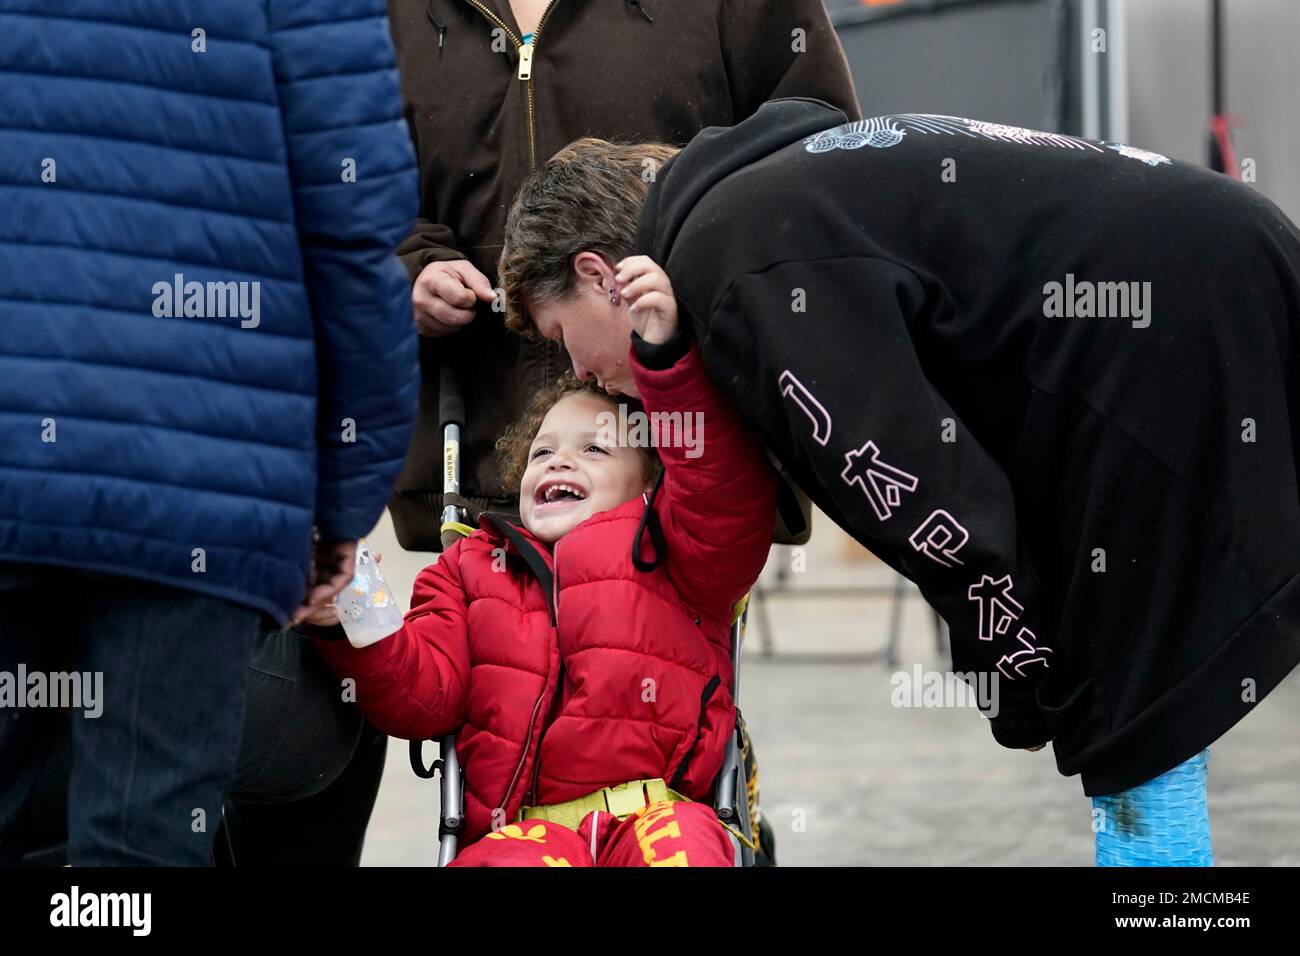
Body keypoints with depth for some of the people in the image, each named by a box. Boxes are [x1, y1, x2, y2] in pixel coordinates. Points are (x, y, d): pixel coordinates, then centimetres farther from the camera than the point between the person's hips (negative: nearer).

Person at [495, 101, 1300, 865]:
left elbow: (926, 495, -16)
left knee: (1143, 739, -4)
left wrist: (1033, 691, -5)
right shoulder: (776, 189, 22)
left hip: (1174, 327, -10)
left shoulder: (733, 261, -9)